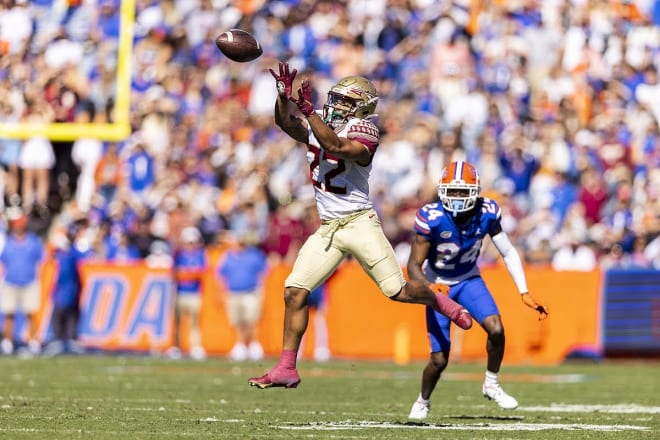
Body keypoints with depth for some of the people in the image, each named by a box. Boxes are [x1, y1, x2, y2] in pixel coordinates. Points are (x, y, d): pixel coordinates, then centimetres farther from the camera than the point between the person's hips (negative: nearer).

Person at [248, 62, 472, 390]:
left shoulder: (362, 132, -11)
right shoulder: (318, 125, 10)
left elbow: (336, 147, -30)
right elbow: (285, 123, -3)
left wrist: (308, 110, -34)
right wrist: (284, 95, -21)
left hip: (360, 223, -6)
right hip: (328, 229, 6)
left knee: (398, 291, -4)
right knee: (294, 292, -6)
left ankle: (439, 300, 30)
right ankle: (286, 369, -2)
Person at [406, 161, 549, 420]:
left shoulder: (487, 213, -18)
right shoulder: (432, 219, -27)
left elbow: (508, 252, -6)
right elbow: (414, 266, -24)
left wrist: (524, 293, -11)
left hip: (469, 280, 3)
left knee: (496, 329, -23)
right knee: (439, 359, -6)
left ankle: (491, 384, 2)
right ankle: (423, 401, 25)